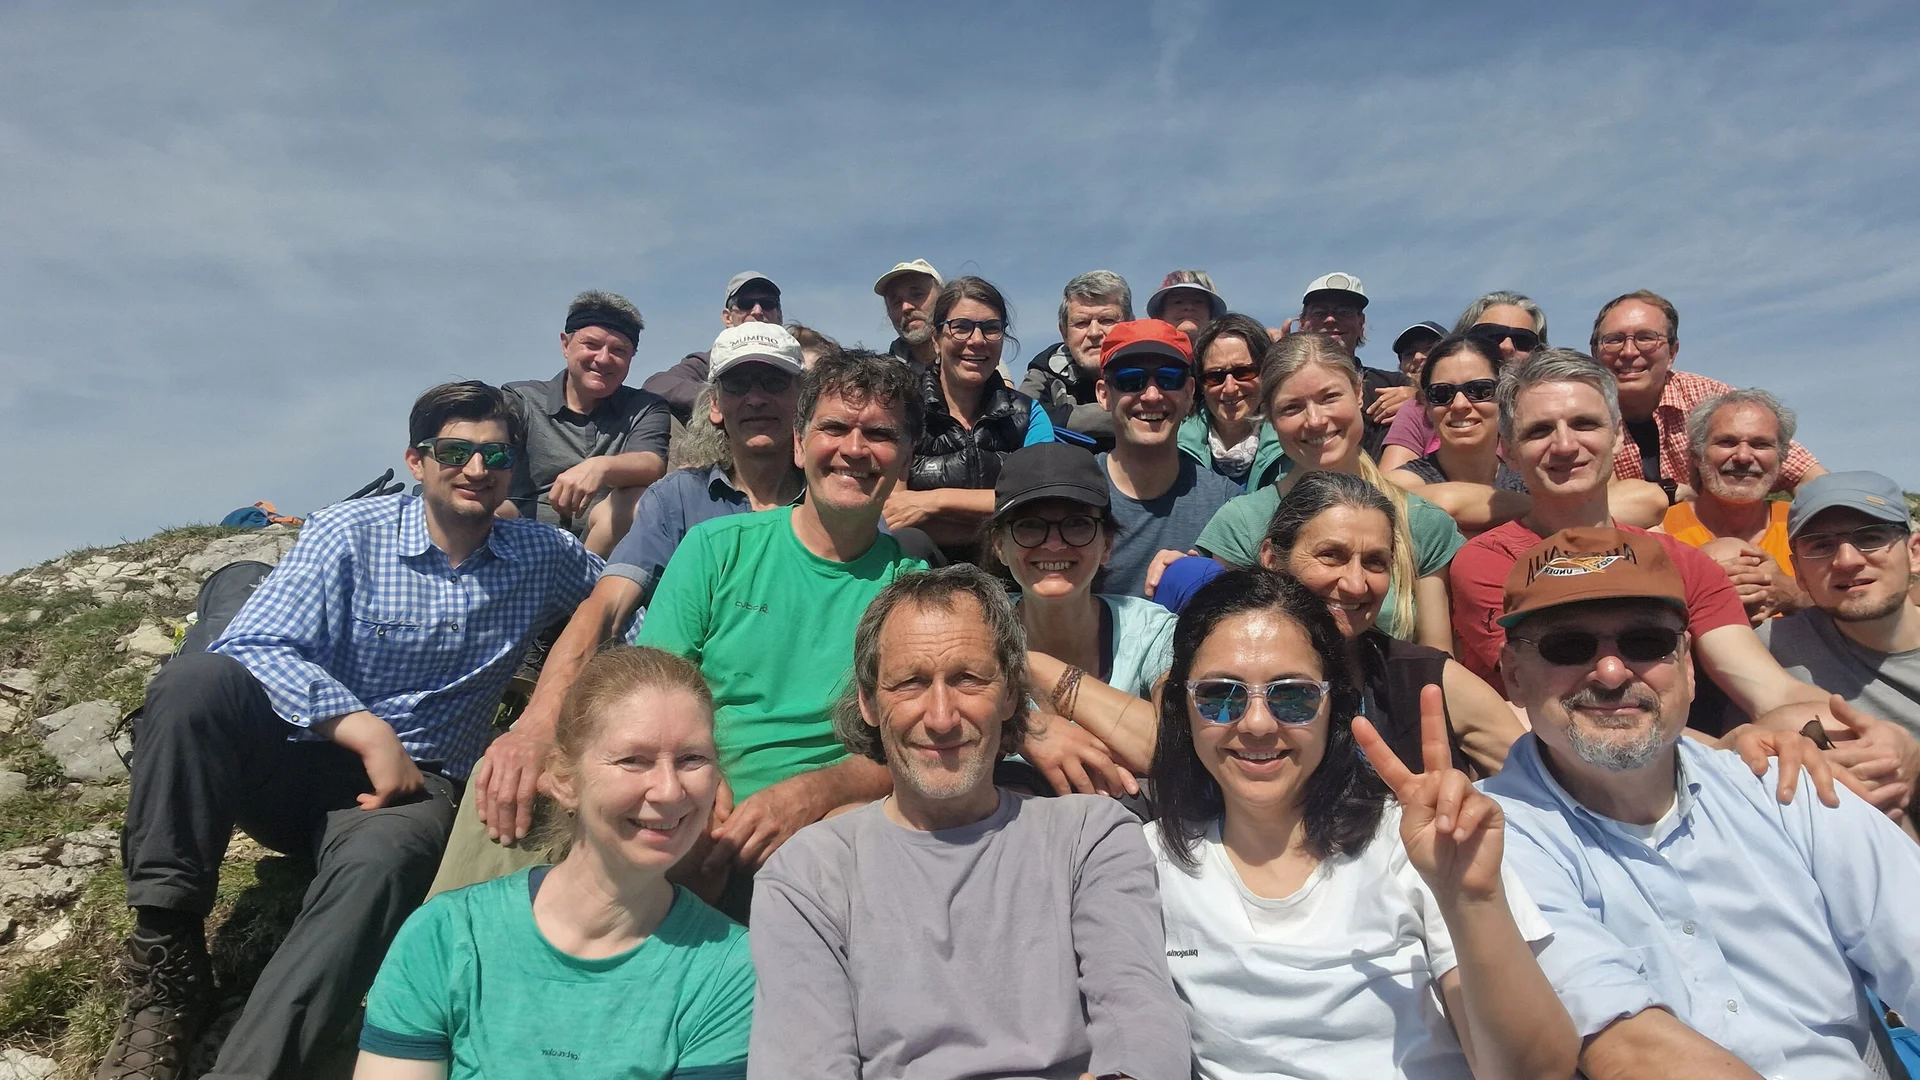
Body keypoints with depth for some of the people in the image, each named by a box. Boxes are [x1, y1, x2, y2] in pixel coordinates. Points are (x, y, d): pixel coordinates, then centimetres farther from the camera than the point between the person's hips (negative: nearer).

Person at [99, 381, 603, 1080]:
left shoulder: (541, 554, 3)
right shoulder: (350, 533, -4)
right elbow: (252, 648, -14)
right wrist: (368, 731, -26)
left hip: (410, 784, 0)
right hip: (291, 760, 1)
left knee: (383, 859, -35)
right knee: (198, 679, -28)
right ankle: (166, 973, -23)